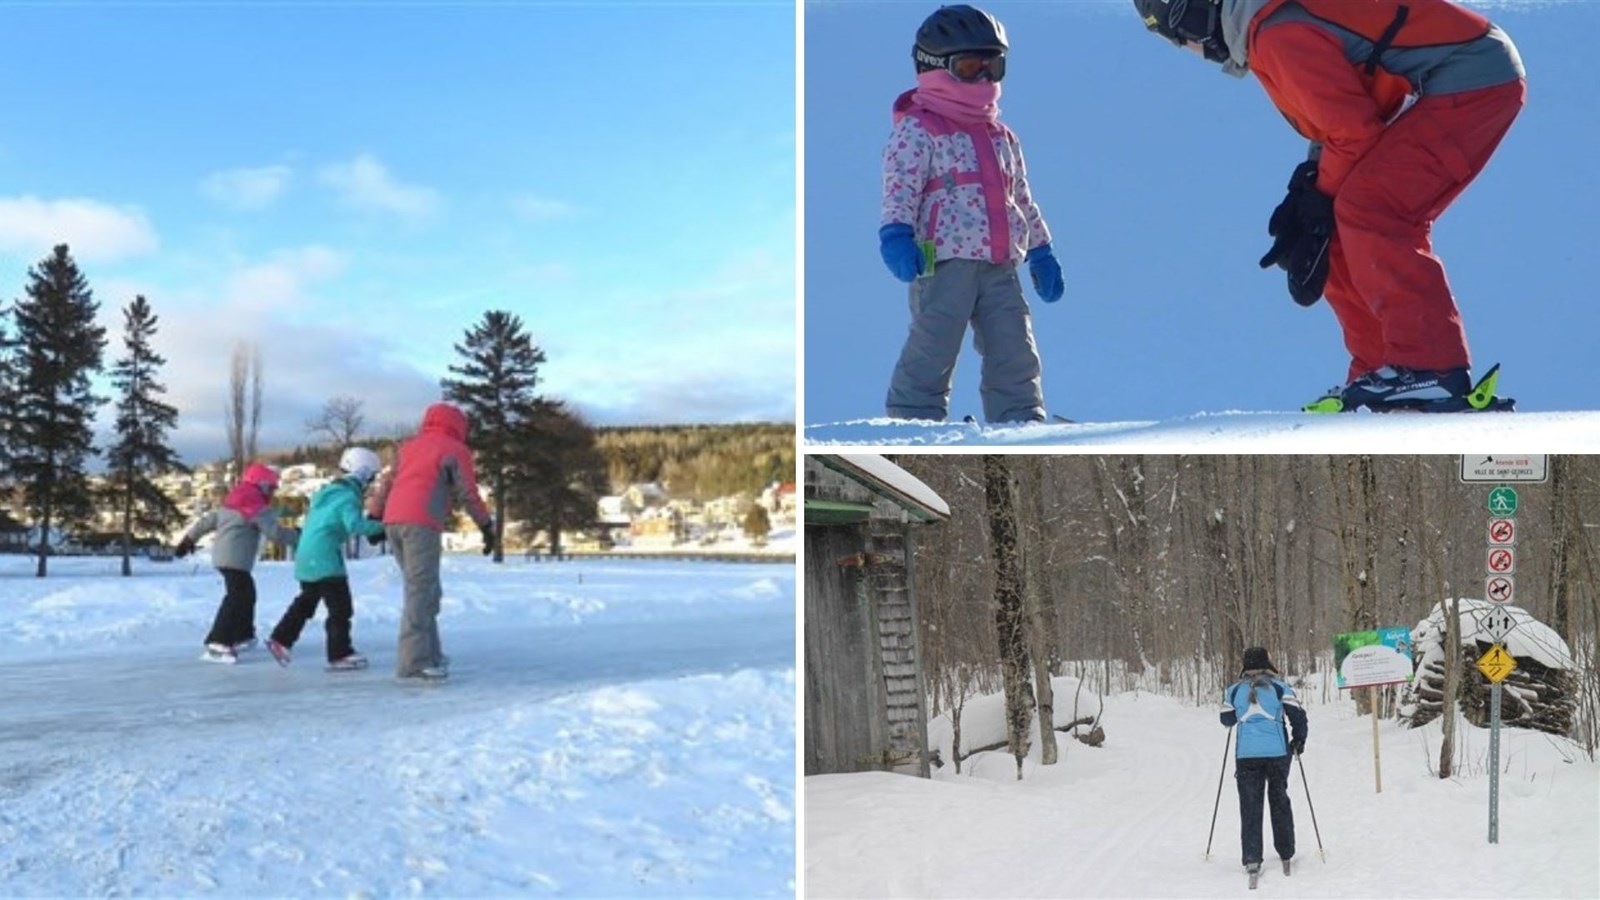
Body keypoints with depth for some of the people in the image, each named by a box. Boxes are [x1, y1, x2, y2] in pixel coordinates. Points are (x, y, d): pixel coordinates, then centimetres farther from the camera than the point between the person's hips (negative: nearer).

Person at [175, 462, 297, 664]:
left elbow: (209, 519, 21)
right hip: (236, 558, -10)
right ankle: (217, 645, -24)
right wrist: (296, 535, 2)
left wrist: (189, 539, 28)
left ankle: (243, 636, 33)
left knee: (246, 594, 23)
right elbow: (275, 533, -12)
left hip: (222, 555, 10)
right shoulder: (258, 506, -7)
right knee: (236, 598, -15)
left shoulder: (231, 502, 19)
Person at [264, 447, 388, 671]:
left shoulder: (328, 491, 16)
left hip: (306, 558, 10)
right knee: (341, 606, -4)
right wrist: (380, 527, -22)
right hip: (325, 560, -10)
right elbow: (355, 524, -28)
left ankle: (280, 640, 25)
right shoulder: (348, 496, -14)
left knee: (306, 601, 22)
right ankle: (340, 654, -3)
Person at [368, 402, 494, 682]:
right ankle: (413, 663, -16)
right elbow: (467, 494, 2)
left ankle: (429, 655, 15)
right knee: (421, 592, -9)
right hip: (422, 524, -7)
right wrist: (487, 526, 8)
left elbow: (386, 484, 22)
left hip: (393, 522, 7)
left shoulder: (408, 447, 25)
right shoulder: (455, 451, 7)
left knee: (426, 592, 15)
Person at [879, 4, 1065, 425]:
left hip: (1001, 267, 7)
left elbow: (1021, 198, 26)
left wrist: (1041, 252, 24)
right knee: (930, 355, -7)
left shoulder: (1002, 137, 22)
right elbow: (899, 189, -11)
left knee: (1015, 357, 6)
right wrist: (897, 235, -27)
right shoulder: (916, 131, -1)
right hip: (943, 263, -6)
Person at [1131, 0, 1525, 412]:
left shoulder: (1278, 33, -20)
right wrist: (1306, 189, 8)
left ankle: (1432, 371, -21)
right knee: (1349, 229, 9)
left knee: (1365, 211, -21)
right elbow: (1336, 119, 18)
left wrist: (1317, 208, -7)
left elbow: (1354, 131, -19)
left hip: (1471, 81, -10)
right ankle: (1379, 372, 12)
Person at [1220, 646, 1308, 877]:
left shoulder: (1234, 691, 6)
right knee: (1279, 800, 16)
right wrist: (1299, 740, 13)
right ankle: (1286, 852, 24)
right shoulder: (1279, 687, 0)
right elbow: (1298, 715, -3)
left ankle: (1252, 858, -5)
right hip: (1277, 752, 0)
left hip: (1246, 754, 0)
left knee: (1250, 805, 4)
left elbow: (1227, 720, 16)